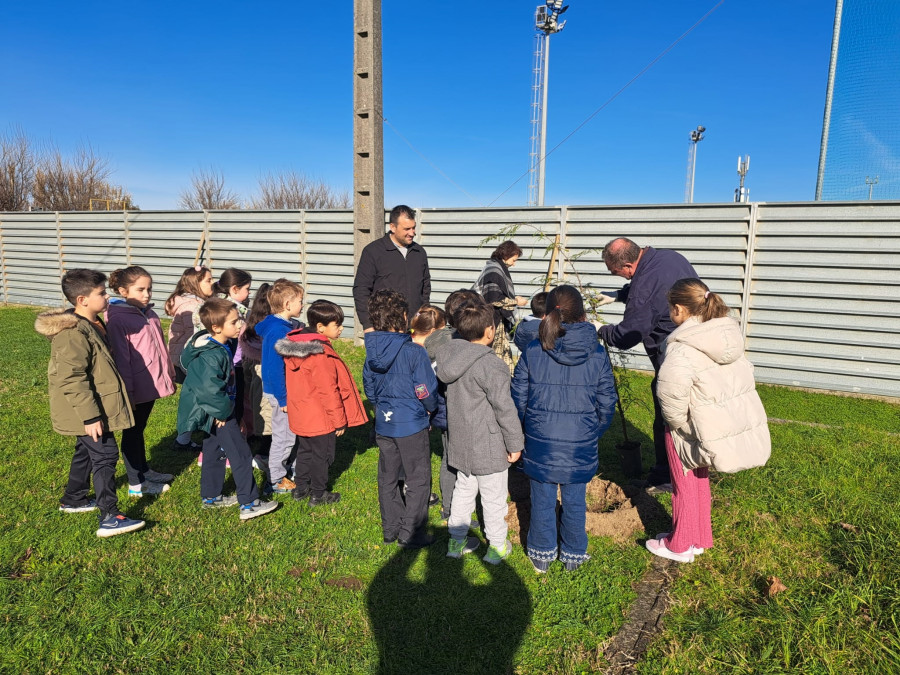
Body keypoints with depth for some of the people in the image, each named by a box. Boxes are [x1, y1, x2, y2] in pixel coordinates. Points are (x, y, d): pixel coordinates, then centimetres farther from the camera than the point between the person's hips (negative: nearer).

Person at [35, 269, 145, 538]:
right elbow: (72, 380, -27)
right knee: (105, 455, -10)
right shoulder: (73, 333, -24)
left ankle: (73, 499, 41)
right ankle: (110, 518, -8)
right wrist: (90, 417, -27)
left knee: (86, 452, 23)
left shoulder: (92, 323, 9)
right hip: (86, 412, -11)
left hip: (94, 408, 11)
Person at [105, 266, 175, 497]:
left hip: (151, 384, 7)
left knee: (140, 428, 21)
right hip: (136, 389, -7)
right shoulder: (117, 319, -16)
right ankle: (137, 484, 16)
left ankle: (144, 470, 35)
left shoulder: (149, 313, 8)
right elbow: (121, 359, -18)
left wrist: (169, 375, 17)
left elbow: (160, 347, 15)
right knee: (133, 432, 6)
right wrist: (127, 393, -18)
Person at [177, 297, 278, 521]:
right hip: (217, 413, -10)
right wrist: (222, 411, -20)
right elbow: (210, 389, -33)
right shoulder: (212, 356, -28)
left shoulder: (220, 347, 4)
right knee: (240, 454, -6)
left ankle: (210, 497, 35)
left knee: (214, 452, 20)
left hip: (215, 411, 10)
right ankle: (248, 505, 0)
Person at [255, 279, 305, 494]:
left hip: (288, 389, 10)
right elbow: (275, 368, -24)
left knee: (290, 434, 20)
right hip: (281, 391, -10)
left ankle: (284, 470, 34)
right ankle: (275, 481, 16)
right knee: (283, 436, 2)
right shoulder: (278, 331, -23)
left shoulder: (286, 325, 5)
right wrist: (283, 398, -21)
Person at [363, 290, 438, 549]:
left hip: (383, 424, 6)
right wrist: (431, 409, 4)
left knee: (388, 478, 18)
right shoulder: (414, 352, -19)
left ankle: (390, 529, 30)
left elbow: (369, 389, 9)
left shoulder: (371, 353, -1)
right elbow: (425, 391, -16)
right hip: (412, 425, -6)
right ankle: (411, 534, 13)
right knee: (419, 480, 8)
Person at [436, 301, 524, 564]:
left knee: (463, 490, 21)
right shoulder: (491, 365, -25)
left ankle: (457, 541, 33)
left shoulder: (451, 357, -1)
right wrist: (515, 443, -10)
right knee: (493, 495, 10)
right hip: (488, 446, -7)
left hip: (461, 441, 7)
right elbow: (504, 408, -21)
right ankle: (497, 546, 26)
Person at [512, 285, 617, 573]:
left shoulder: (532, 352, -10)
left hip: (541, 441, 0)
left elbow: (518, 400, -3)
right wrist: (595, 432, 16)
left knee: (542, 500, 14)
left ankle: (541, 555, 30)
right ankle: (574, 555, 33)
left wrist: (522, 434, 13)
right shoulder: (597, 354, -7)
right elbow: (606, 403, 0)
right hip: (581, 442, 1)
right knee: (574, 500, 16)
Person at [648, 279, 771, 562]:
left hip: (703, 430, -7)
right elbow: (743, 376, 9)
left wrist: (677, 423, -12)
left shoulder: (682, 348, -25)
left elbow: (672, 395, -31)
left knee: (686, 486, 12)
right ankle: (700, 538, 40)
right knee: (700, 481, 25)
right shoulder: (729, 334, 0)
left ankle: (680, 546, 29)